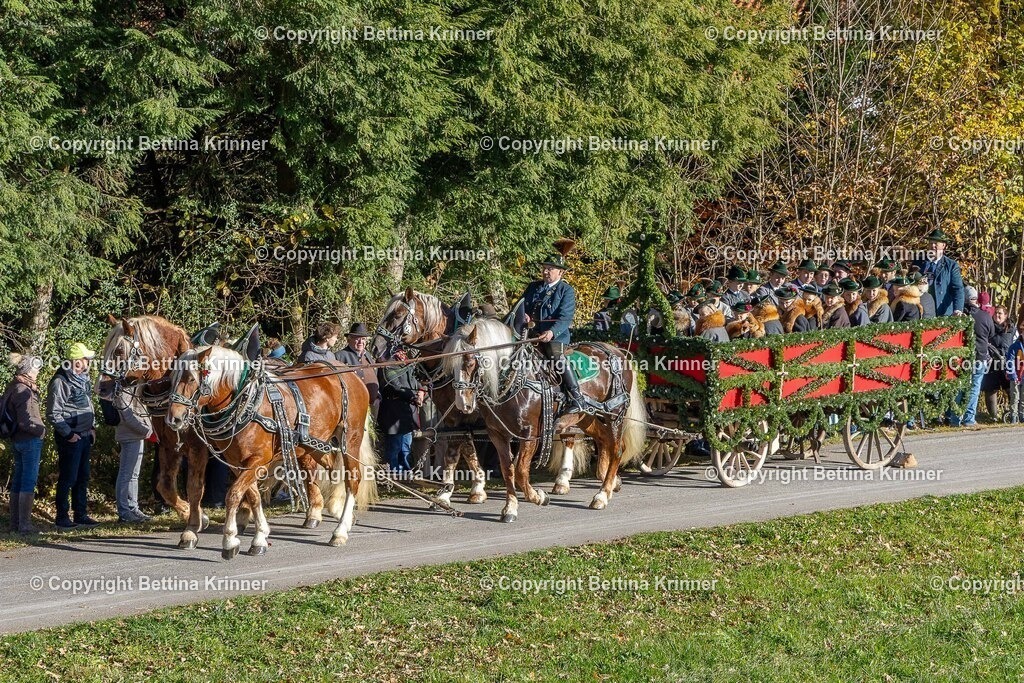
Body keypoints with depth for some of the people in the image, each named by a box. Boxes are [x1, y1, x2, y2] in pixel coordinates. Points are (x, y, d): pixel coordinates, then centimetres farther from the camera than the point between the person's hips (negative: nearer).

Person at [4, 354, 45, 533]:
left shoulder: (12, 388, 10)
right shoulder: (23, 391, -18)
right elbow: (25, 421, -20)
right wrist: (41, 430, -7)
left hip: (17, 440, 10)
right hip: (30, 440, -10)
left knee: (18, 481, 14)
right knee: (29, 482, -6)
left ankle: (15, 523, 19)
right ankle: (25, 524, -6)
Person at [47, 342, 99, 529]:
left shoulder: (83, 379, 11)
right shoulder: (60, 382, -17)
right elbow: (53, 414, -18)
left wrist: (92, 427, 15)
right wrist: (68, 434, -18)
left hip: (85, 435, 9)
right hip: (70, 437, -9)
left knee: (83, 477, 13)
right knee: (68, 477, -3)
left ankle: (81, 515, 21)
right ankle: (62, 517, 4)